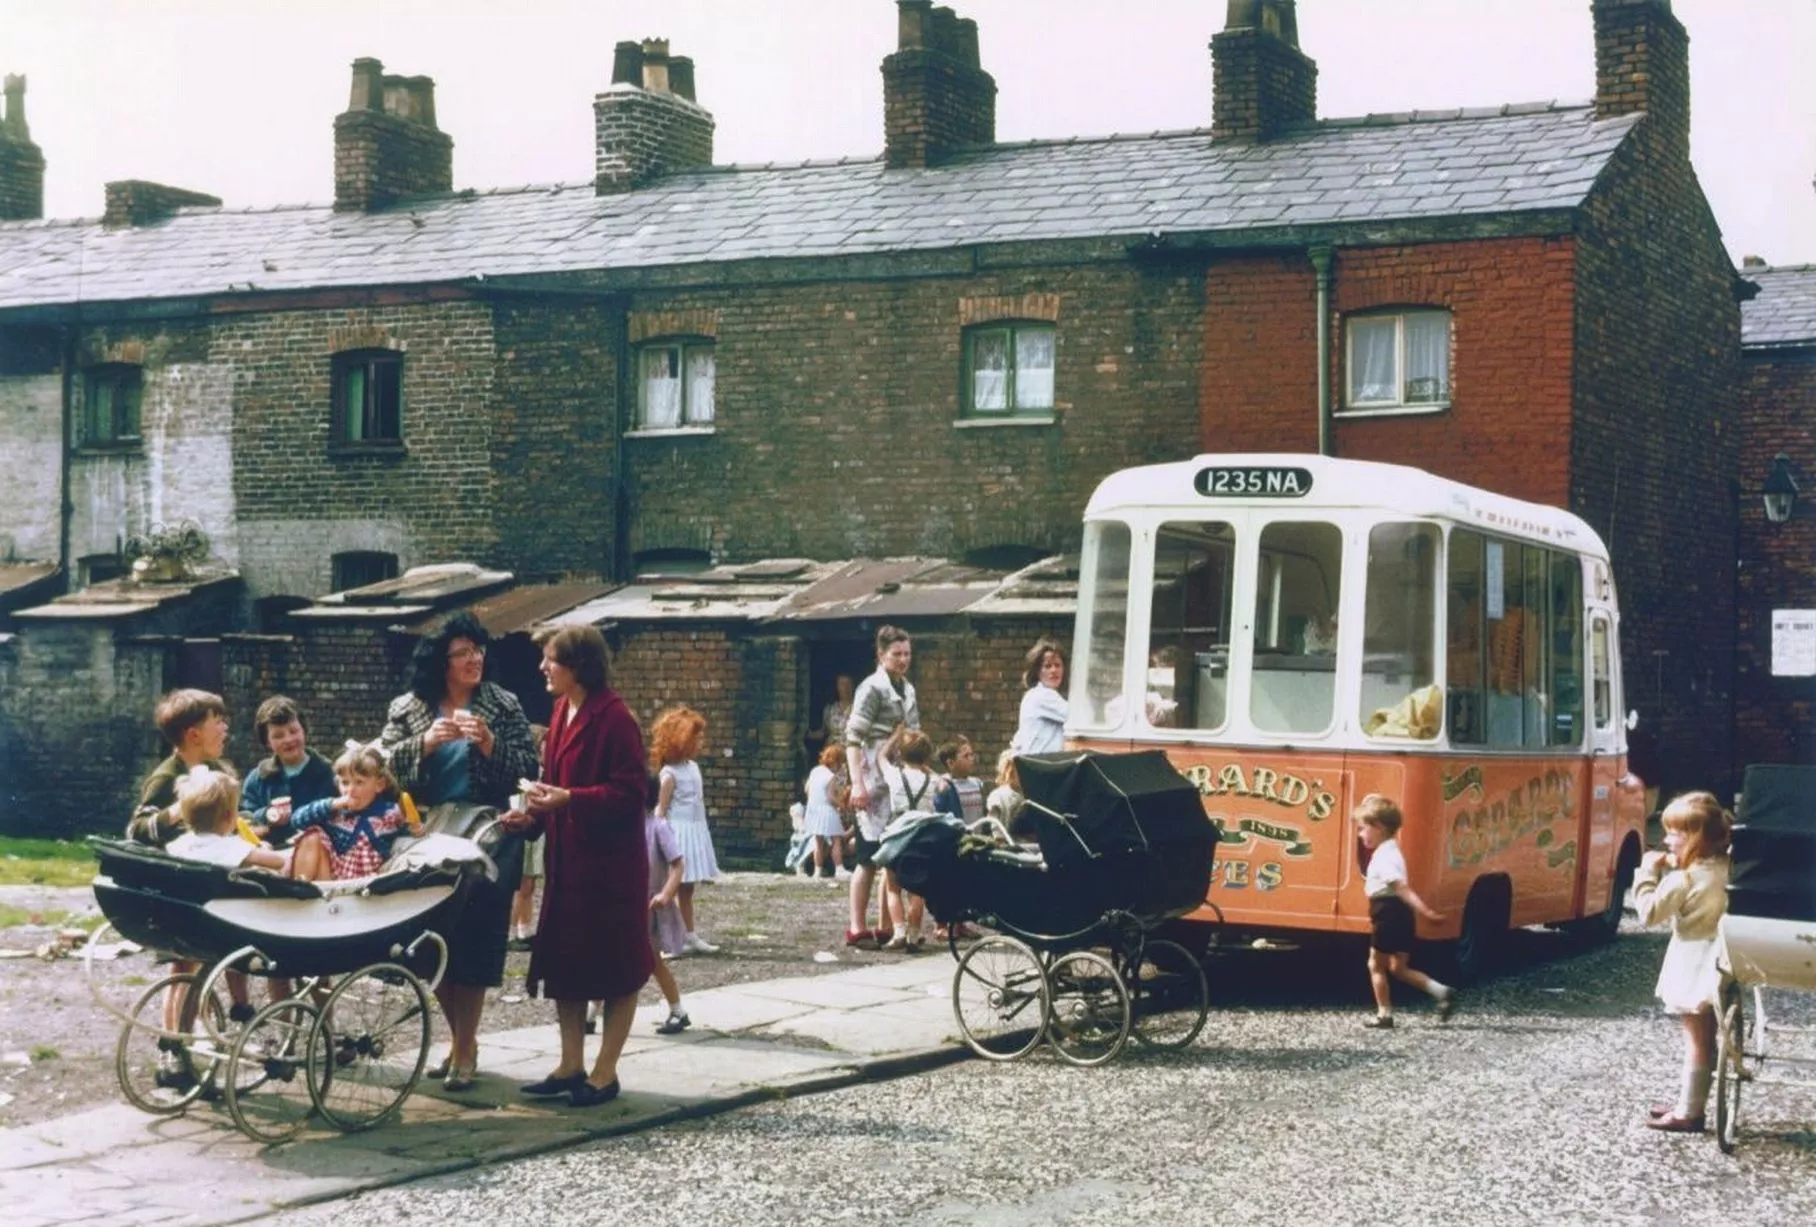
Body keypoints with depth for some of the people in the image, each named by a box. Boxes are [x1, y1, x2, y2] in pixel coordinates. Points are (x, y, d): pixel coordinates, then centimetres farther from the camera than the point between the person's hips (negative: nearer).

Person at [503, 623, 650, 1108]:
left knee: (615, 967, 3)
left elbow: (630, 793, -19)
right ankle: (571, 1065, 20)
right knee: (564, 962, 11)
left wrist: (568, 800, -28)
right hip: (567, 858, 9)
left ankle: (605, 1073, 10)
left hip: (611, 863, -9)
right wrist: (534, 814, 2)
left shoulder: (614, 718, -16)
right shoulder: (562, 711, 10)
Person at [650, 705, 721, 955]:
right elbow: (661, 810, -14)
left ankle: (690, 936, 19)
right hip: (677, 833, -8)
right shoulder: (670, 773, -14)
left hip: (695, 831, 8)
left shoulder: (693, 767, 11)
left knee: (687, 888, 14)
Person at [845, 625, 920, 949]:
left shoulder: (908, 690, 15)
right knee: (870, 856, -6)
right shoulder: (872, 688, -9)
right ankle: (857, 928, -2)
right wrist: (857, 784, -21)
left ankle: (886, 926, 17)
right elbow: (853, 739, -14)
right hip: (876, 784, -8)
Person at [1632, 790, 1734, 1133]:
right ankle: (1689, 1102, 26)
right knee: (1704, 1038, 15)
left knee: (1697, 1040, -3)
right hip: (1714, 964, 8)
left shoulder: (1683, 879, -19)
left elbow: (1649, 912, -17)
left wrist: (1648, 870, -10)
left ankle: (1688, 1113, 3)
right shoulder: (1725, 870, 4)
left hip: (1693, 968, -8)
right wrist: (1670, 869, 8)